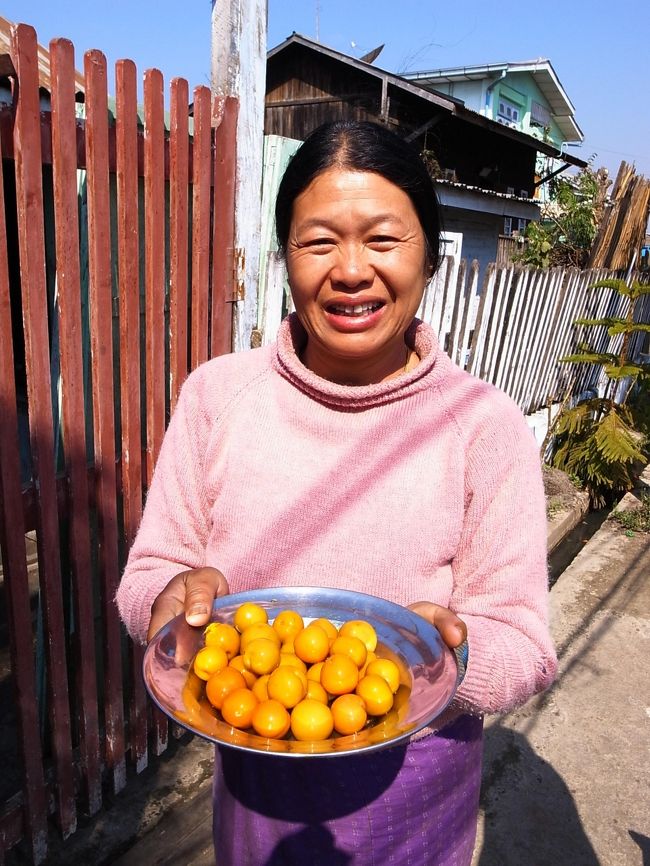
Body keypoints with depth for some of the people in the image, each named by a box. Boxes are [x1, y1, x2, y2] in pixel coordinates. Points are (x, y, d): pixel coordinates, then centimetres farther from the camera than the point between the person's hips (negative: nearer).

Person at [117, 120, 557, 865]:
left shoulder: (487, 426, -18)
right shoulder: (216, 393, -12)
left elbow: (524, 646, -13)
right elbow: (149, 569, -6)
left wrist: (450, 649, -34)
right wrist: (175, 594, -27)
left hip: (413, 784, -1)